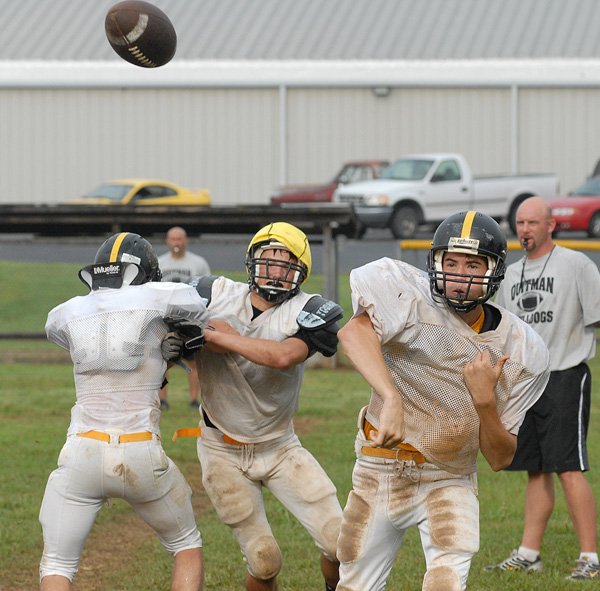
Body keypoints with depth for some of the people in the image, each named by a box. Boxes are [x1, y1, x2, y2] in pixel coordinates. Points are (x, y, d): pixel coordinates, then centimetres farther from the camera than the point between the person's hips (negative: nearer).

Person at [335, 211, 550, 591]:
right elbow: (354, 331, -41)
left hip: (450, 480, 1)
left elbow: (500, 459, -8)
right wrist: (392, 398, -55)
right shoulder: (414, 299, -19)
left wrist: (484, 399, -27)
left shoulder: (522, 352, -11)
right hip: (380, 470, -1)